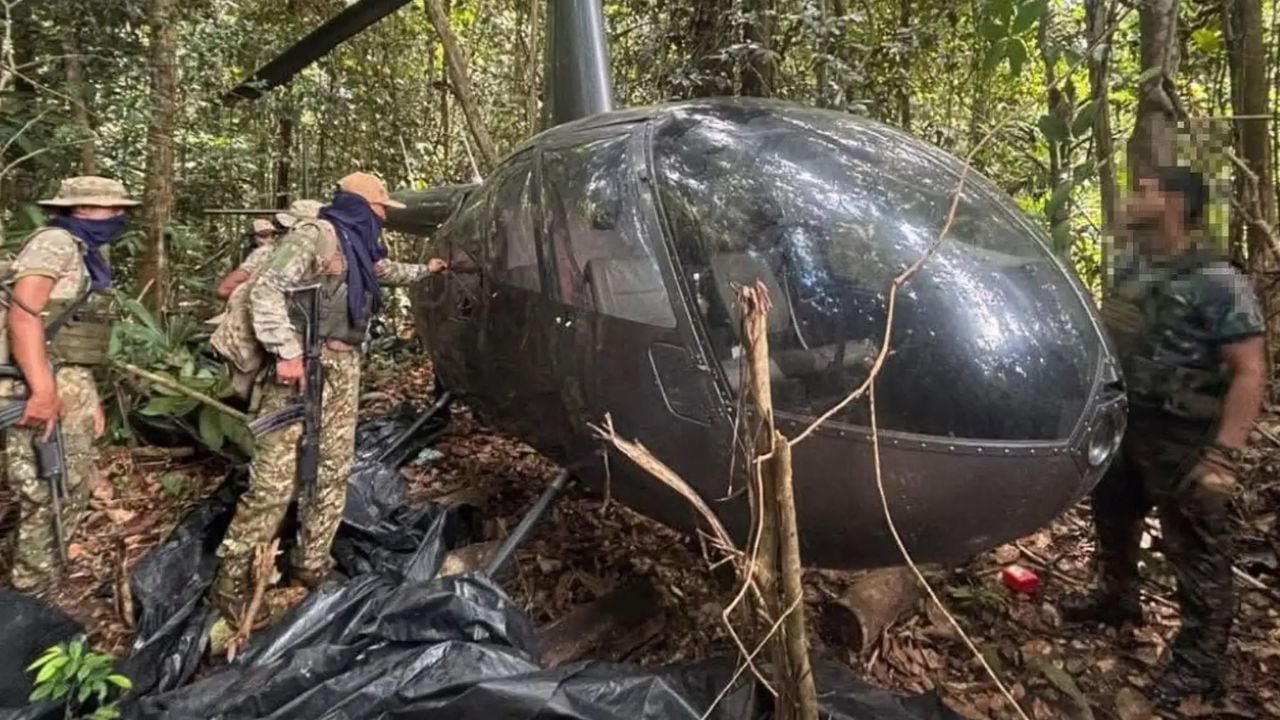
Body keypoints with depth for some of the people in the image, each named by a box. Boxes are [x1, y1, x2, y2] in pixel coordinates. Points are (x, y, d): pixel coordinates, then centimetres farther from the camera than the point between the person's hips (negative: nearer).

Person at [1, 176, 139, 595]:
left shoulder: (85, 256, 20)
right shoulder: (55, 243, -10)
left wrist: (90, 399, 21)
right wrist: (43, 389, -30)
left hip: (71, 387, 10)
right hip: (42, 390, -10)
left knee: (71, 495, 17)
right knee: (47, 500, -6)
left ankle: (43, 586, 31)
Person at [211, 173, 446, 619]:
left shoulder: (359, 246, 19)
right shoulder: (315, 234, -10)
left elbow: (386, 272, 42)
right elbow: (266, 289, -19)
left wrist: (425, 270, 53)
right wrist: (286, 351, -23)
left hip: (345, 367, 9)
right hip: (306, 364, -9)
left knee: (334, 470, 10)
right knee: (275, 475, -9)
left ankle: (311, 565, 23)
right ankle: (231, 577, 4)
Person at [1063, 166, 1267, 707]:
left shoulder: (1216, 282, -17)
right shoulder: (1128, 266, 5)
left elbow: (1250, 372, -20)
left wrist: (1223, 454, -27)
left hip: (1181, 438, -8)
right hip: (1122, 422, 8)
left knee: (1195, 551, 4)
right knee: (1113, 518, 23)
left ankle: (1200, 661, 18)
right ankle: (1117, 598, 45)